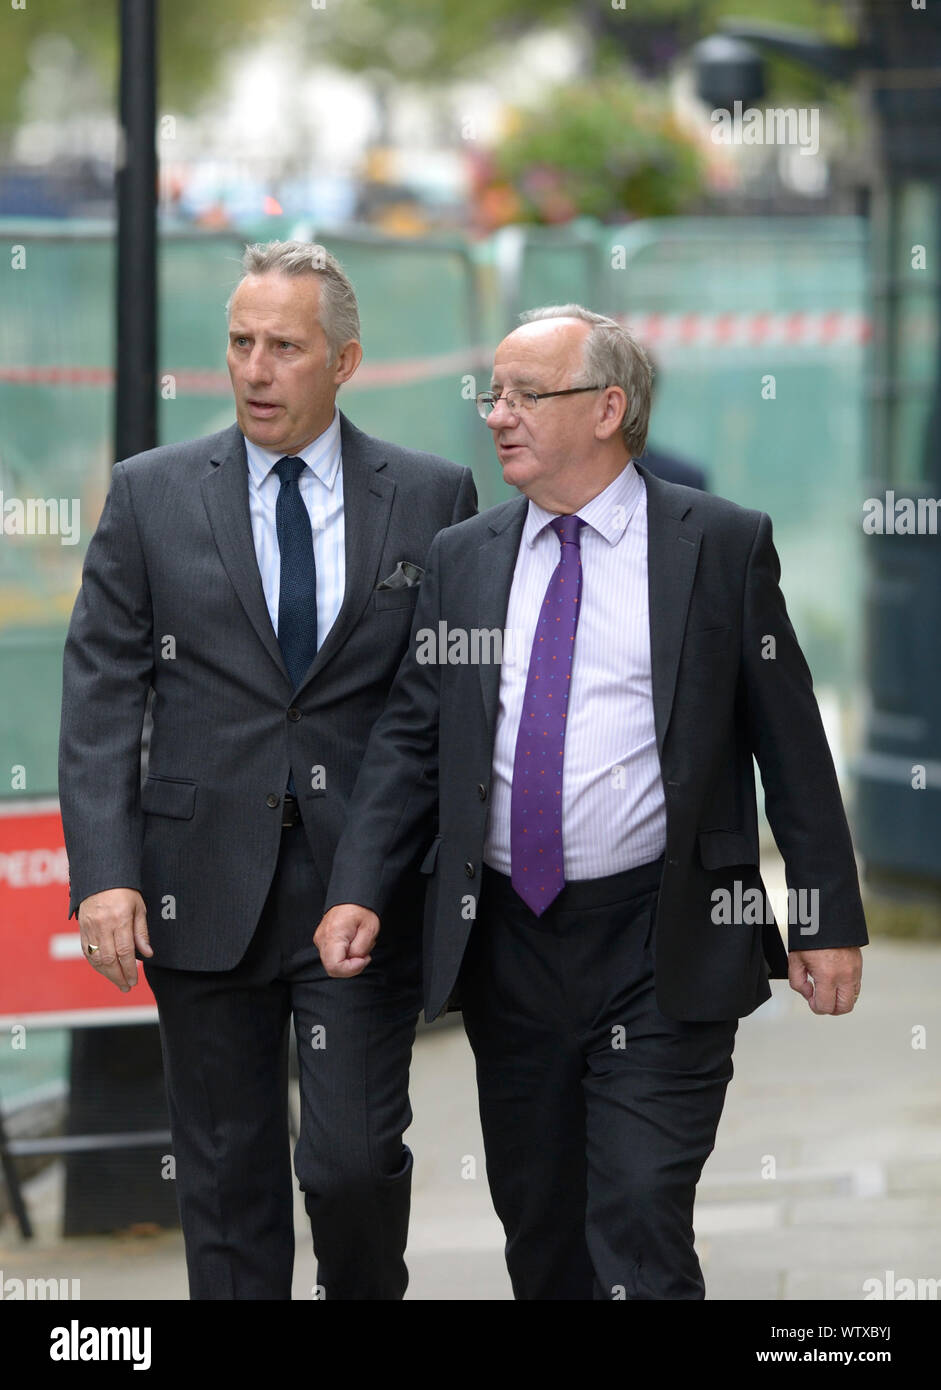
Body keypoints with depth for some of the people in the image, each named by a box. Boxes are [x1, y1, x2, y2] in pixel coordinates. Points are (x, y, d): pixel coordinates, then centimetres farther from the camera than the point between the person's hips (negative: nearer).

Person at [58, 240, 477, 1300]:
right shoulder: (152, 495, 4)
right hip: (205, 887, 1)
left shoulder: (431, 498, 3)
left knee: (355, 1157, -9)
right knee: (226, 1173, 7)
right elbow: (101, 693, 2)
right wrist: (103, 872, -9)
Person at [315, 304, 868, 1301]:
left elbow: (790, 741, 0)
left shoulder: (722, 545, -1)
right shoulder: (463, 557, 10)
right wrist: (358, 890, -5)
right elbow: (410, 735, 9)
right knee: (537, 1229, 12)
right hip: (506, 947, 5)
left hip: (662, 956, -4)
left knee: (641, 1239, -11)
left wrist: (829, 921, -3)